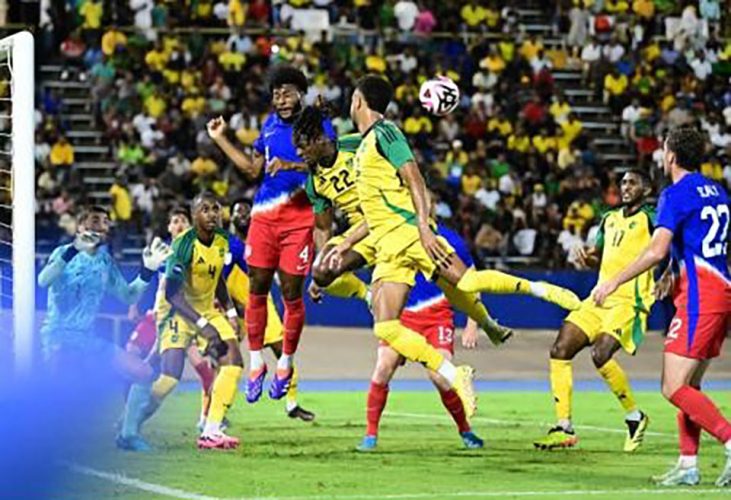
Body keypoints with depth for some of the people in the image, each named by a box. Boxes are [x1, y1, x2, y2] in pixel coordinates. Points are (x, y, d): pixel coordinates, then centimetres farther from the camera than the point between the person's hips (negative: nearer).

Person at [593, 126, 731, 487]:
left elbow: (656, 251, -19)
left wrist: (614, 282, -15)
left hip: (699, 296, -9)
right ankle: (688, 465, 10)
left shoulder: (676, 194, -9)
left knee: (675, 388, -11)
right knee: (687, 387, 12)